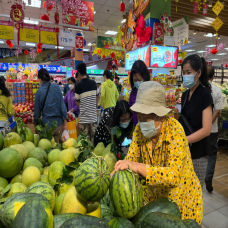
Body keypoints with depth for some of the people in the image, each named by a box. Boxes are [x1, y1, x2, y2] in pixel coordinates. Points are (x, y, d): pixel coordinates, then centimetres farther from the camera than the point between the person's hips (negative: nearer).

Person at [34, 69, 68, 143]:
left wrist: (36, 124, 15)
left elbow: (37, 111, 1)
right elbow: (62, 105, -2)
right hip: (59, 123, 2)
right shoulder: (56, 87, -1)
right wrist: (65, 122, 4)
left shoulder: (39, 91, -5)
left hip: (47, 125, -1)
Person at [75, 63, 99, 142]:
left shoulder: (79, 86, -11)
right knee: (93, 139, 13)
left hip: (84, 118, -4)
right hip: (93, 117, 4)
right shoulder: (94, 83, 2)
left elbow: (77, 103, -5)